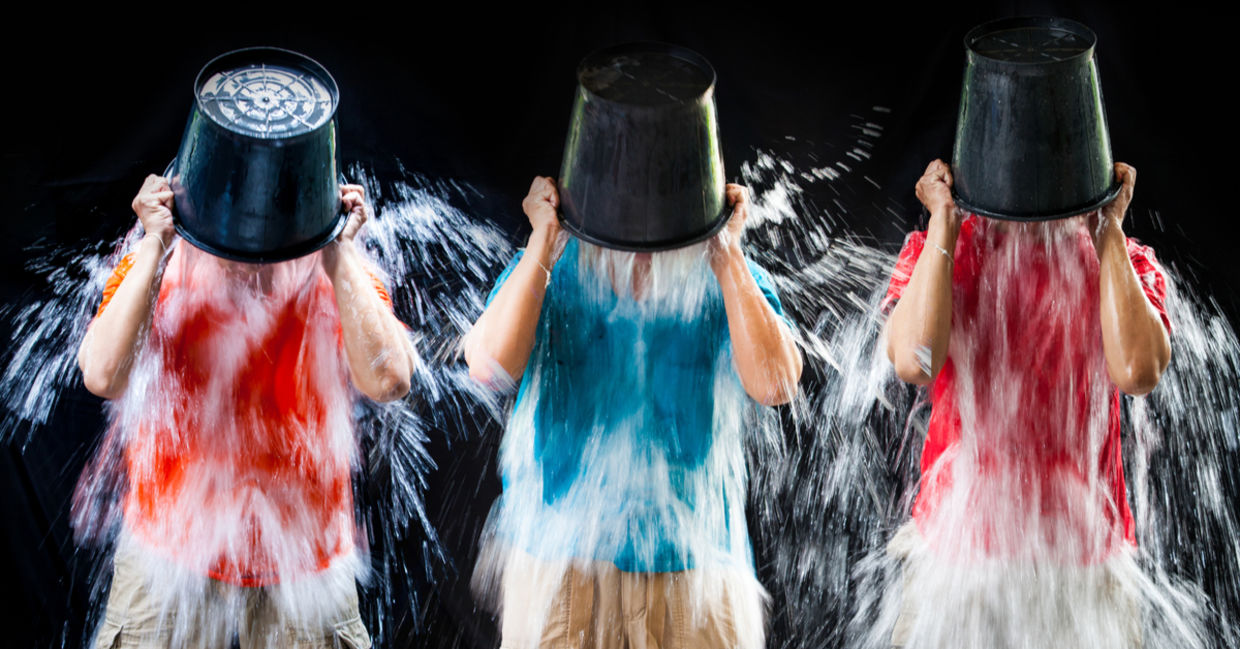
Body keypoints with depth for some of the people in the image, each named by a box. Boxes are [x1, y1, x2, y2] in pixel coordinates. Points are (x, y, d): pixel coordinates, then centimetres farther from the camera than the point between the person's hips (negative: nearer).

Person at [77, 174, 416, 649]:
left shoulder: (338, 275, -5)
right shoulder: (154, 268, -6)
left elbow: (386, 380, -22)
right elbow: (102, 376, -23)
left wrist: (340, 254, -20)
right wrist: (154, 246, -21)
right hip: (172, 551, 0)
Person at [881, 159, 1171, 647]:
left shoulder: (1124, 263, 2)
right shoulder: (934, 253, 0)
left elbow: (1137, 371, -19)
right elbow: (914, 362, -20)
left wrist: (1109, 229, -11)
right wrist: (943, 222, -12)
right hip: (955, 551, 0)